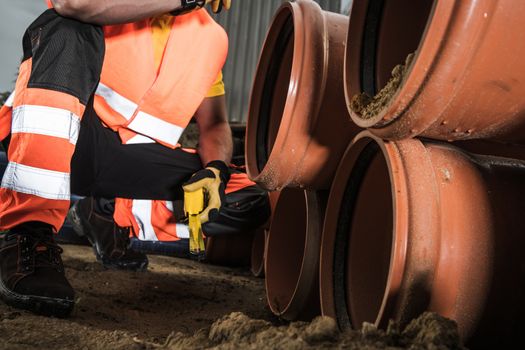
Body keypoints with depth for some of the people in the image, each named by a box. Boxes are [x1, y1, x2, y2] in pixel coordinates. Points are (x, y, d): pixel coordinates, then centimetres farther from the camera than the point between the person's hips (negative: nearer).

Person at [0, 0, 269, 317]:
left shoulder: (210, 36, 11)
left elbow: (214, 122, 11)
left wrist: (216, 169, -12)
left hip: (128, 159, 5)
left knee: (251, 204, -9)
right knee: (68, 30, -30)